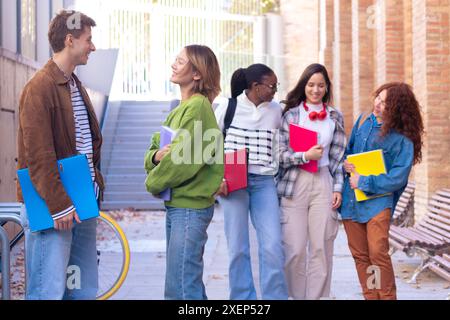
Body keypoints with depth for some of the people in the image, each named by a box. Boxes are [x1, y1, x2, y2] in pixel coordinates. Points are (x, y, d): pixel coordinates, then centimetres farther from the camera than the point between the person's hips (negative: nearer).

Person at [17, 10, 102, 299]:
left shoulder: (77, 87, 16)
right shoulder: (39, 88, -12)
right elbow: (39, 156, -17)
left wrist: (96, 183, 13)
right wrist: (59, 205, -18)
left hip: (83, 204, 9)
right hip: (52, 208, -9)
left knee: (85, 289, 11)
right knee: (49, 291, -7)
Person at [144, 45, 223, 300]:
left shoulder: (198, 107, -13)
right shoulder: (182, 108, 14)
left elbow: (183, 160, -19)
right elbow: (153, 150, 16)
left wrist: (153, 183, -5)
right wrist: (156, 156, -7)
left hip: (190, 207, -10)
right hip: (176, 205, 10)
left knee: (180, 289, -7)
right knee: (190, 283, 18)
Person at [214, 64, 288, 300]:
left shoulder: (275, 111, 8)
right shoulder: (228, 108, 1)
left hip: (264, 183, 2)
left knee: (273, 246, -8)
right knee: (238, 248, -1)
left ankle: (275, 296, 3)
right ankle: (243, 297, 9)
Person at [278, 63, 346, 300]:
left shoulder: (335, 117, 11)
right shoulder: (291, 113, 2)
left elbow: (338, 157, 12)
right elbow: (280, 153, -4)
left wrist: (338, 188, 5)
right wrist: (306, 156, -16)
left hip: (323, 184, 2)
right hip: (294, 184, -2)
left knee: (321, 248, 2)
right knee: (295, 249, -4)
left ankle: (318, 296, 11)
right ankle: (295, 296, 10)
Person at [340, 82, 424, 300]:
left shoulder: (403, 139, -9)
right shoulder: (363, 121, 8)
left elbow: (397, 178, -13)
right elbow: (348, 149, 20)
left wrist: (364, 182, -13)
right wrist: (346, 163, -2)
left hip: (377, 201, -5)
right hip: (351, 200, 5)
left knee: (378, 252, -13)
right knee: (360, 255, 7)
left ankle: (388, 296, 1)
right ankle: (371, 296, 17)